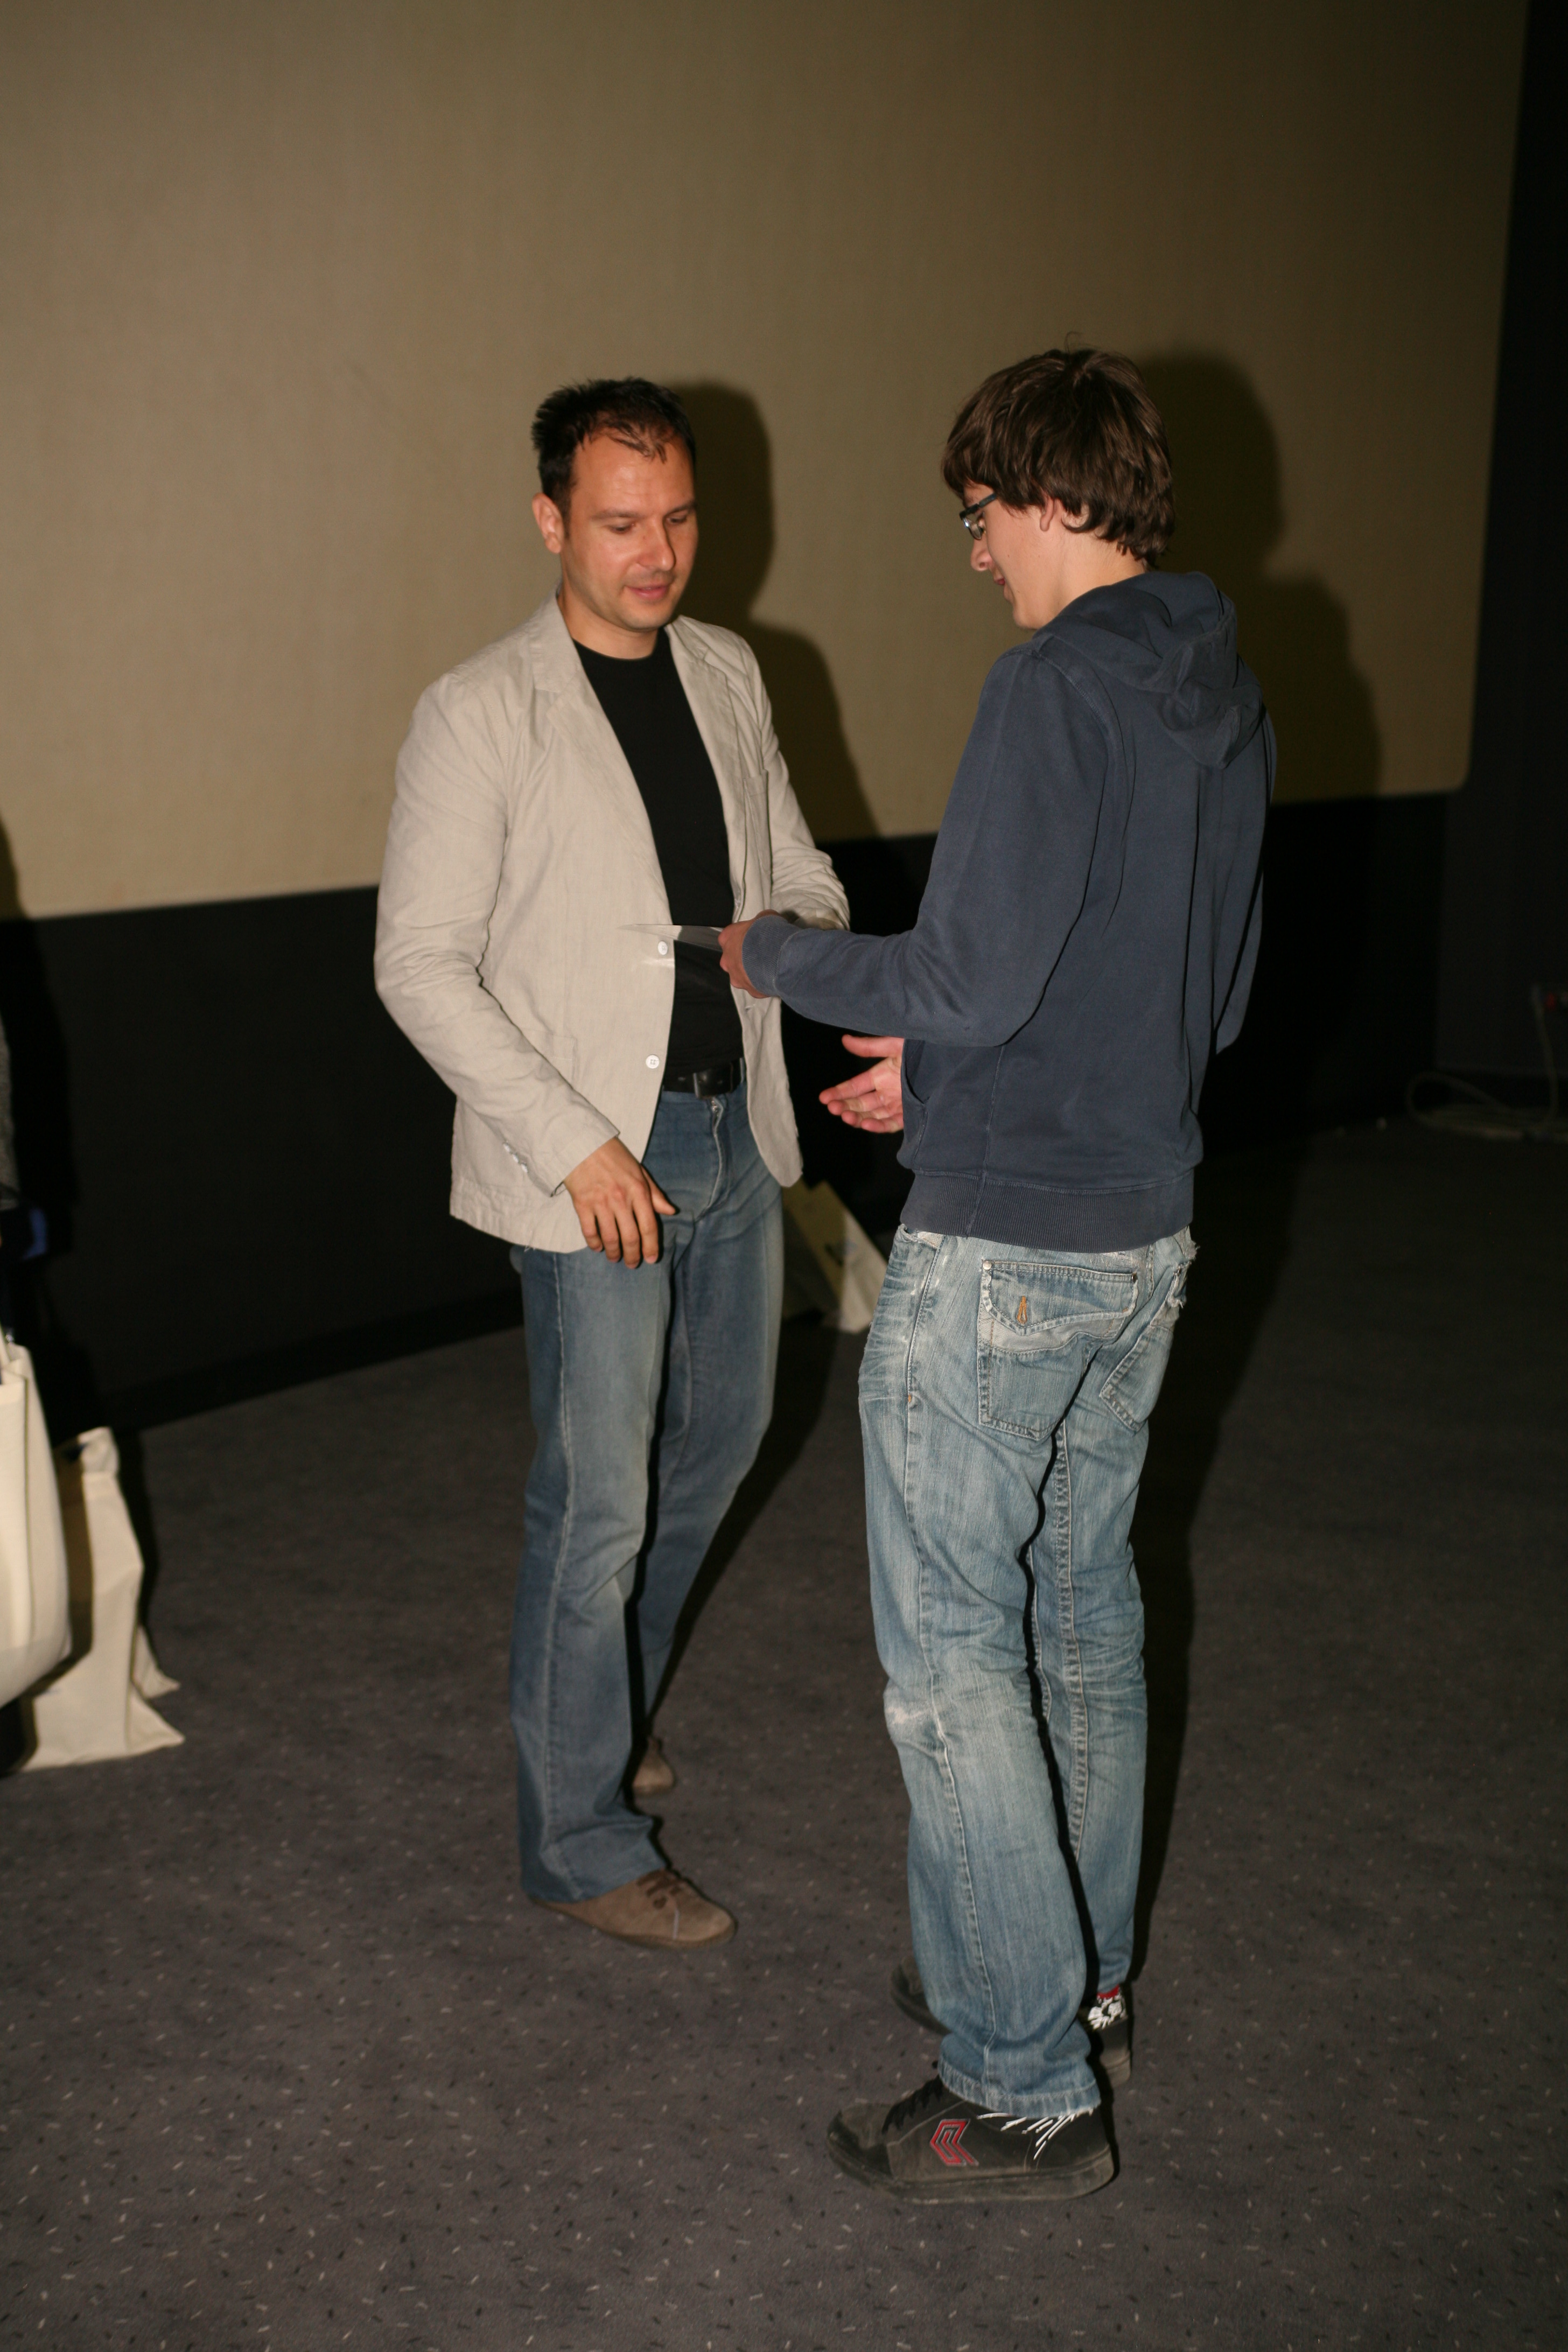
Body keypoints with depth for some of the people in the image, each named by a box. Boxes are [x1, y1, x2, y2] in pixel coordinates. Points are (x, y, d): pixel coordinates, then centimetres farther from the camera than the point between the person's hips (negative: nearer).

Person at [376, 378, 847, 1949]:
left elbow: (793, 864, 17)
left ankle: (591, 1705, 41)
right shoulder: (482, 714, -12)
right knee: (597, 1501, -1)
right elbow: (420, 964, -14)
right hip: (593, 1162, -7)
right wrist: (573, 1143, -19)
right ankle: (578, 1842, 14)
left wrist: (815, 939, -7)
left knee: (718, 1441, 19)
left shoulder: (728, 678, 7)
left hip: (737, 1130, 7)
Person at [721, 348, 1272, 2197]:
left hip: (1002, 1247, -9)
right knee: (1082, 1598, 21)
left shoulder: (1056, 687, -19)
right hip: (1147, 1228, 9)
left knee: (953, 1649, -1)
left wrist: (780, 962, -4)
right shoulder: (1229, 696, 9)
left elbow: (971, 975, -22)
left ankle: (1023, 2093, 6)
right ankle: (1073, 1967, 35)